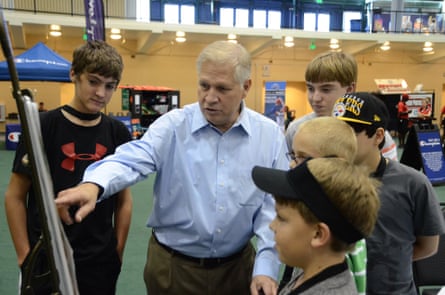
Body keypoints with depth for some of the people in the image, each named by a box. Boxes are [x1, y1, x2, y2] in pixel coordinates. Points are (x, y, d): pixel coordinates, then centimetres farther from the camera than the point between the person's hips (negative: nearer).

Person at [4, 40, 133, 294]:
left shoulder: (118, 133, 0)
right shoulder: (43, 127, -8)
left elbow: (124, 199, 6)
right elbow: (15, 197, -4)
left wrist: (118, 252, 3)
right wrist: (25, 257, -7)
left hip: (100, 263, 3)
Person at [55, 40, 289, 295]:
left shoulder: (270, 136, -4)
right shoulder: (173, 126, -9)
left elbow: (274, 206, -3)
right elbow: (131, 161, -23)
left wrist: (266, 266, -9)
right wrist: (94, 185, -44)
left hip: (238, 265, 1)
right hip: (172, 265, -1)